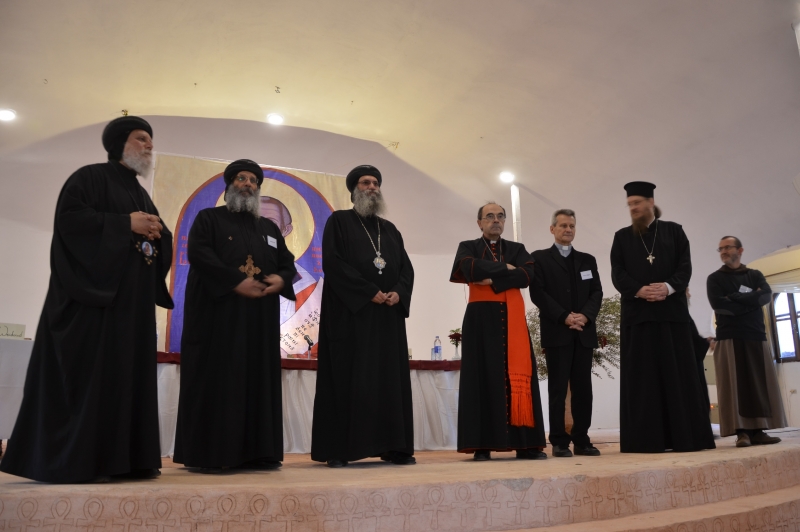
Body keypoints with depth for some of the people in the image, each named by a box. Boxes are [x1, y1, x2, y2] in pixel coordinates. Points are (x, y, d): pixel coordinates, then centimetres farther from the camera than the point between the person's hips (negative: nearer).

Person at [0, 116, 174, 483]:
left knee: (130, 373, 5)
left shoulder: (141, 194, 23)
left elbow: (160, 240, 21)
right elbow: (70, 218, -14)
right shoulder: (90, 177, 1)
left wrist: (156, 233, -2)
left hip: (133, 299, 8)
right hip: (93, 292, -8)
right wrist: (126, 223, -15)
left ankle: (125, 458, 9)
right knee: (87, 373, -9)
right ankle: (73, 461, -3)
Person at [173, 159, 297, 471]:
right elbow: (198, 254, -9)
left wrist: (281, 280, -9)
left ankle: (255, 451, 8)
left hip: (260, 319, 5)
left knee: (258, 380, 3)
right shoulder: (208, 219, 7)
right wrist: (236, 282, -18)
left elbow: (288, 262, 15)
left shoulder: (270, 228, 21)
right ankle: (208, 453, 0)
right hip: (217, 314, -5)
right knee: (215, 381, -6)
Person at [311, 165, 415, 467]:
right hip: (349, 312, -5)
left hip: (388, 315, 5)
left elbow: (406, 267, 13)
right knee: (347, 379, -5)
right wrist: (369, 292, -15)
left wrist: (398, 293, -8)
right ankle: (338, 449, 1)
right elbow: (333, 263, -9)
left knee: (390, 378, 4)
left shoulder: (390, 229, 20)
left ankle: (394, 447, 10)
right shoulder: (339, 222, 4)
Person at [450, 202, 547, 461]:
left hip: (512, 319, 2)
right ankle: (482, 445, -1)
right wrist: (505, 268, -5)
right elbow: (470, 268, -13)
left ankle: (526, 444, 2)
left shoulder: (517, 249, 17)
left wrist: (492, 280, -10)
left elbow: (527, 274, -3)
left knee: (518, 378, -1)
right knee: (483, 377, -4)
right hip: (481, 319, -2)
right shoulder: (468, 247, 10)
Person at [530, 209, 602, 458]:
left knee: (583, 388, 6)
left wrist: (585, 316, -10)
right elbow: (538, 293, -6)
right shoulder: (540, 258, 5)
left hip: (584, 333, 4)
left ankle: (582, 440, 14)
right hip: (556, 332, -4)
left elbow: (596, 292, 9)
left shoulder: (588, 260, 18)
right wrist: (564, 317, -14)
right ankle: (559, 442, 3)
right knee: (558, 389, -2)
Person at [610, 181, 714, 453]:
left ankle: (687, 436, 6)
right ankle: (646, 439, -1)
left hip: (672, 310, 0)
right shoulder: (622, 237, 13)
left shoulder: (674, 231, 13)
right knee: (641, 376, -2)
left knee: (679, 373, 1)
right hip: (637, 313, 0)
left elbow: (685, 266, 3)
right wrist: (640, 290, -15)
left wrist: (668, 287, -16)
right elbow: (617, 273, 2)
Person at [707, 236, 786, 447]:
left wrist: (735, 298, -9)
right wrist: (751, 300, -6)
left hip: (756, 335, 3)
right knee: (734, 384, -8)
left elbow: (766, 295, -3)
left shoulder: (755, 275, 16)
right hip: (729, 337, -3)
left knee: (760, 383, 0)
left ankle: (758, 430, 4)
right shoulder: (715, 279, 8)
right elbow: (718, 304, -9)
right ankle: (742, 432, -9)